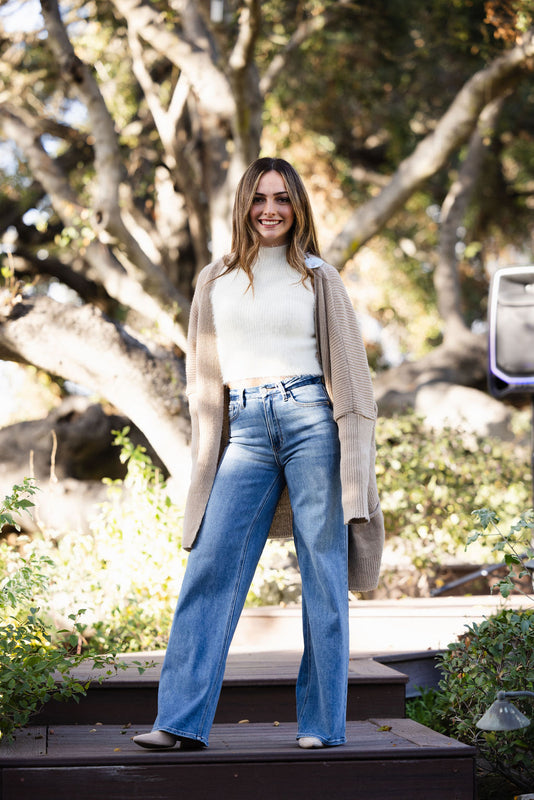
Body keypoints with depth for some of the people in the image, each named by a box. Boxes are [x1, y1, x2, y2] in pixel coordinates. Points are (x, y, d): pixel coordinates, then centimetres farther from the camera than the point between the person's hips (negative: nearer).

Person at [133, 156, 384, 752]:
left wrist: (352, 450, -3)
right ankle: (182, 720, -5)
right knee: (210, 568, -7)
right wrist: (206, 452, 12)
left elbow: (347, 366, 6)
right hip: (245, 430, 2)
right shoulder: (215, 281, 15)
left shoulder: (318, 278, 9)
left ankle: (323, 723, 6)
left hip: (309, 417, -2)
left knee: (322, 571, -1)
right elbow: (204, 371, 18)